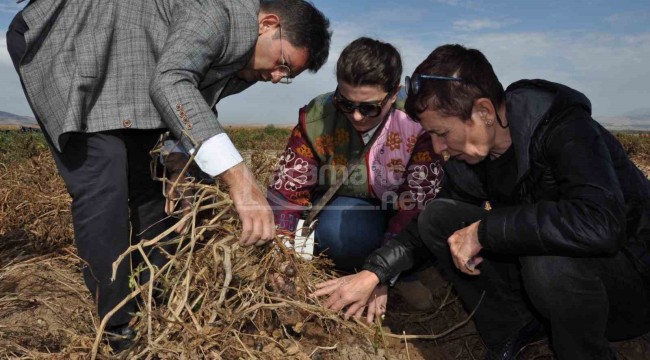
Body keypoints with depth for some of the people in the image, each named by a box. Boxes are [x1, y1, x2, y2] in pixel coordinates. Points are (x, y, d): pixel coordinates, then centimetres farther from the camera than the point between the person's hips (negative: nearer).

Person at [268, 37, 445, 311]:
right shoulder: (316, 119, -19)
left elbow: (418, 203, -26)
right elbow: (287, 190, -16)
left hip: (397, 211, 1)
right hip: (345, 208, -1)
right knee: (335, 230, -34)